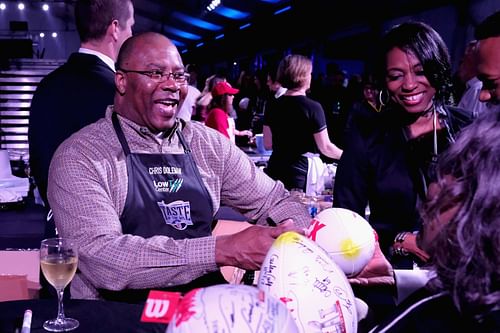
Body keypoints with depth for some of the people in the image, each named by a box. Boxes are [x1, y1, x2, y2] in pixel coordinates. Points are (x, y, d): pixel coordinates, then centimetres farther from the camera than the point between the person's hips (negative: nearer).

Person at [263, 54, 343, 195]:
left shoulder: (273, 106, 5)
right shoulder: (313, 107, -10)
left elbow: (267, 143, 12)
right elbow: (325, 147, -8)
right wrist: (345, 155, 9)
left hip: (275, 169, 5)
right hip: (301, 171, -5)